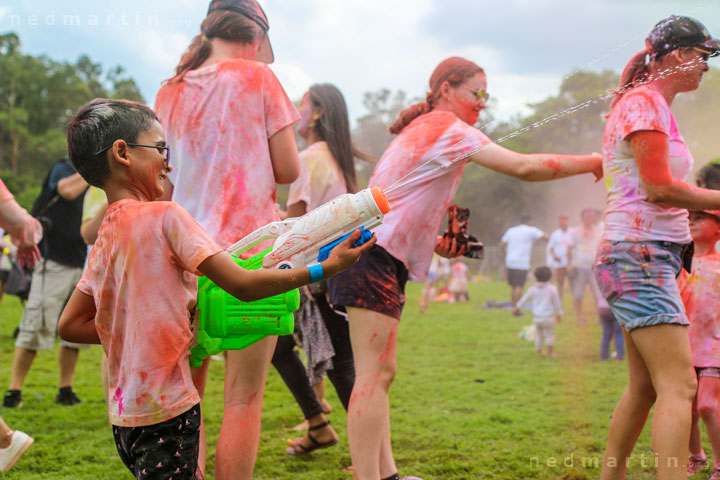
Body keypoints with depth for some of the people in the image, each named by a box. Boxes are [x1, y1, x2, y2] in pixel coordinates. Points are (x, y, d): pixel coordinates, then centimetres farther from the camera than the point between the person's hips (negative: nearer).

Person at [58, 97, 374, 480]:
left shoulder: (104, 238, 9)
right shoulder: (164, 217, -14)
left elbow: (69, 326, 15)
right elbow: (242, 285, -17)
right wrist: (324, 269, -9)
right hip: (167, 410, -8)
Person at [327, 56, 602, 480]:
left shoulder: (423, 128, 23)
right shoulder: (446, 126, -7)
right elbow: (524, 167, -15)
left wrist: (435, 244, 10)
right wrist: (593, 163, -6)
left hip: (380, 257, 10)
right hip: (375, 255, -10)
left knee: (380, 372, 9)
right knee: (375, 374, -12)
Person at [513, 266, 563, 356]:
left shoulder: (532, 289, 0)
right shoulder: (552, 289, -8)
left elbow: (524, 299, 13)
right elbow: (557, 302, -1)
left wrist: (518, 307, 30)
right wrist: (559, 314, 13)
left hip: (537, 317, 3)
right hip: (548, 317, -3)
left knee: (538, 335, 18)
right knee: (549, 335, 7)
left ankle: (538, 351, 26)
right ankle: (550, 352, 10)